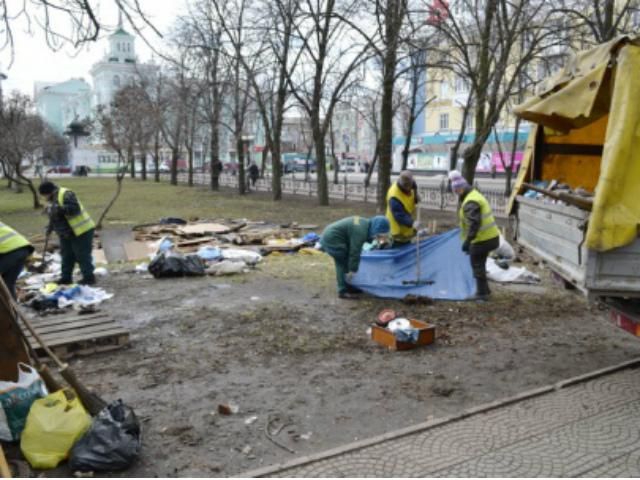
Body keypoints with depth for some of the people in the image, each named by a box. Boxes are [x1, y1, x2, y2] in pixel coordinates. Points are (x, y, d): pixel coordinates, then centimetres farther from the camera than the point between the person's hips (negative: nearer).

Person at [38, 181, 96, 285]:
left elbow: (75, 208, -29)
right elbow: (54, 217, 23)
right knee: (67, 256, 14)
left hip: (81, 231, -10)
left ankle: (88, 278, 3)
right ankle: (66, 278, 23)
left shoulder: (66, 195, -18)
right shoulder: (53, 199, 13)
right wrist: (50, 227, 12)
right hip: (66, 234, 10)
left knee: (82, 255, -5)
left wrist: (61, 209, -38)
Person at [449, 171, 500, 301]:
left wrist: (467, 241, -31)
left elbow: (474, 223, -29)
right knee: (480, 264, 21)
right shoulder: (475, 195, 14)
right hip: (490, 236, 10)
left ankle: (482, 293, 8)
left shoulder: (470, 202, -20)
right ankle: (484, 290, 32)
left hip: (482, 240, -10)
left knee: (477, 265, 2)